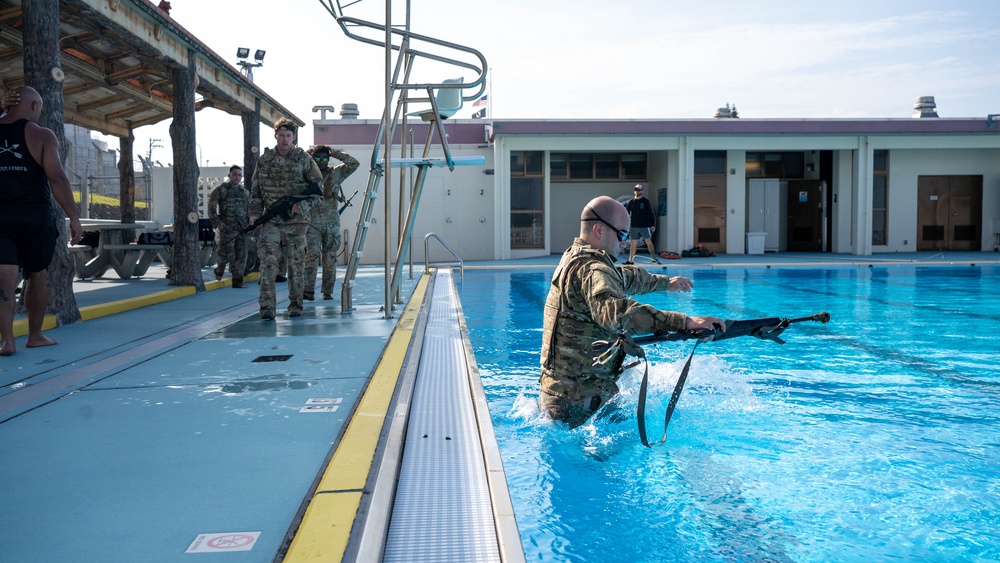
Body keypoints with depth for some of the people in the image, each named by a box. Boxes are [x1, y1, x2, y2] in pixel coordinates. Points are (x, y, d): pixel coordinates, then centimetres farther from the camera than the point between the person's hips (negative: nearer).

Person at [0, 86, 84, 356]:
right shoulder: (42, 135, -4)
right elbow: (57, 179, -11)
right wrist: (74, 218, -8)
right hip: (35, 216, -2)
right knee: (37, 276, 12)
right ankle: (35, 336, 19)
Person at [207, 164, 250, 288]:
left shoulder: (245, 192, 15)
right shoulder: (221, 190, 1)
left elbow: (250, 209, 23)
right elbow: (211, 208, -2)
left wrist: (250, 222, 10)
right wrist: (217, 222, -12)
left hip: (242, 229, 4)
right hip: (227, 228, -4)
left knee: (241, 255, 1)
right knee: (226, 254, -2)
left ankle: (237, 281, 8)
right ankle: (219, 271, 27)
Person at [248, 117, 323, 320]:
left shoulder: (304, 159, 3)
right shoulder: (264, 159, 10)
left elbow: (317, 188, 4)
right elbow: (255, 191, 14)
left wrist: (302, 205, -12)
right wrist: (254, 215, 3)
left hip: (295, 220, -1)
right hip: (270, 221, 1)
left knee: (296, 264, 5)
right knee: (268, 262, -10)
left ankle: (295, 305, 18)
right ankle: (267, 307, -12)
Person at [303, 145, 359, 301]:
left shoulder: (336, 173, 6)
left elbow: (354, 163, -1)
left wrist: (335, 153, -2)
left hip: (332, 223, 1)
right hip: (312, 223, -1)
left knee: (330, 257, 4)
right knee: (312, 254, -14)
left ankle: (327, 292, 12)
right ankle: (308, 290, -15)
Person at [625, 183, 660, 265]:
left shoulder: (646, 201, -1)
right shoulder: (631, 202, 6)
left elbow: (651, 214, 0)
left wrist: (653, 225, -6)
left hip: (644, 226, -3)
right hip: (634, 227, 3)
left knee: (649, 242, -5)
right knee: (633, 243, 7)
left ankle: (654, 258, -5)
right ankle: (630, 260, 13)